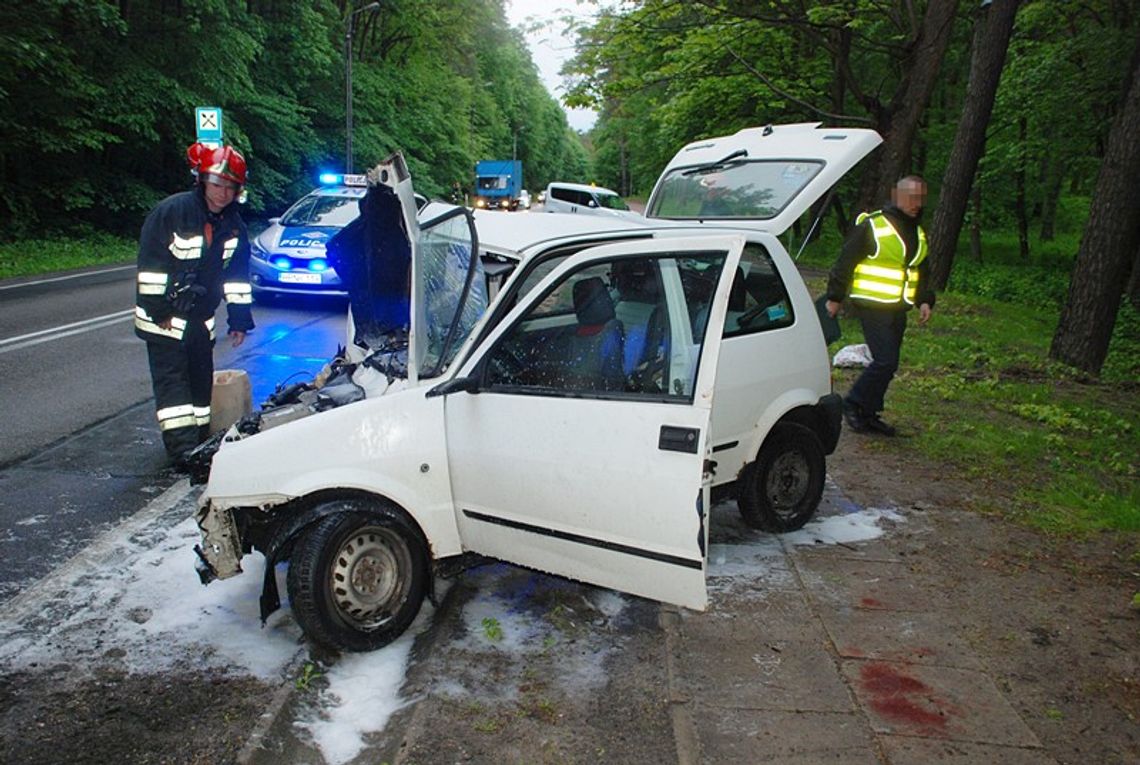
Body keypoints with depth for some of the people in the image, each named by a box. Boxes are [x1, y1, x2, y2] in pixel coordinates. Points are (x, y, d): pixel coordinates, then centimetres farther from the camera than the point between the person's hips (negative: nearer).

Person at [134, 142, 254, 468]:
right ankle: (181, 449, -11)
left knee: (201, 380, 11)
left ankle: (200, 444, 22)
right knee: (172, 380, -8)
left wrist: (240, 319, 3)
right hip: (164, 316, -6)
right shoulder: (171, 212, -15)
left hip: (201, 316, 6)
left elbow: (238, 274, 7)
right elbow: (150, 264, -14)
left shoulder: (234, 225, 2)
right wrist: (156, 311, -16)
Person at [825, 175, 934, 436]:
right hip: (873, 307, -8)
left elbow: (921, 272, 25)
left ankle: (868, 415, 20)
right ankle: (853, 404, 4)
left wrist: (924, 300, 12)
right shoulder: (872, 225, -10)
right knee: (886, 361, -13)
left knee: (887, 363, 10)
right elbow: (845, 262, -8)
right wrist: (834, 298, -8)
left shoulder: (918, 233, 15)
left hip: (898, 309, 8)